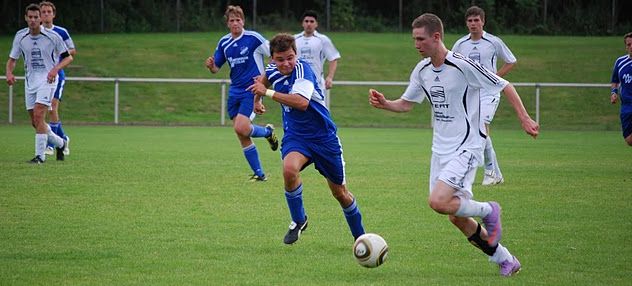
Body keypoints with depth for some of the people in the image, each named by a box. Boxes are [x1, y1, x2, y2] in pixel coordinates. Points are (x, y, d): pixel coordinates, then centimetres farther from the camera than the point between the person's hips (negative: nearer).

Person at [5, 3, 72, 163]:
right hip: (30, 82, 5)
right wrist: (9, 73, -13)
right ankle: (59, 143, 32)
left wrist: (56, 69, -20)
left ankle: (40, 155, -14)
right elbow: (12, 59, 8)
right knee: (35, 122, 8)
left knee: (38, 116, -20)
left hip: (47, 80, -5)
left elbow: (68, 57, -2)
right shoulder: (20, 36, 1)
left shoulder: (52, 36, -10)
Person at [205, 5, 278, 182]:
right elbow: (216, 68, 13)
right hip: (235, 91, 6)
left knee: (241, 128, -22)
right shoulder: (224, 42, 6)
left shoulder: (253, 38, -11)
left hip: (252, 89, -6)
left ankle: (268, 131, 9)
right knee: (242, 137, 3)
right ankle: (259, 174, 14)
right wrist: (211, 66, -10)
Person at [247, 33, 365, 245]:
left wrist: (267, 93, -37)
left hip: (323, 137, -4)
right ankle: (298, 221, -8)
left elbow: (301, 102, -42)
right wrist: (257, 99, 24)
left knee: (340, 193, 8)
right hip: (295, 137, 4)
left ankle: (360, 236, 32)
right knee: (289, 169, -31)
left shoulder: (302, 70, -24)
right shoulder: (273, 70, -2)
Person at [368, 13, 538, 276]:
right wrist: (384, 104, -3)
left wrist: (524, 119, -14)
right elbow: (406, 104, 18)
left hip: (466, 148, -8)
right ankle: (505, 260, 22)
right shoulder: (422, 70, 5)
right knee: (457, 217, 8)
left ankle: (488, 211, 3)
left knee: (438, 202, -24)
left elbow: (504, 87, -9)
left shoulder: (463, 65, -16)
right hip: (441, 150, 8)